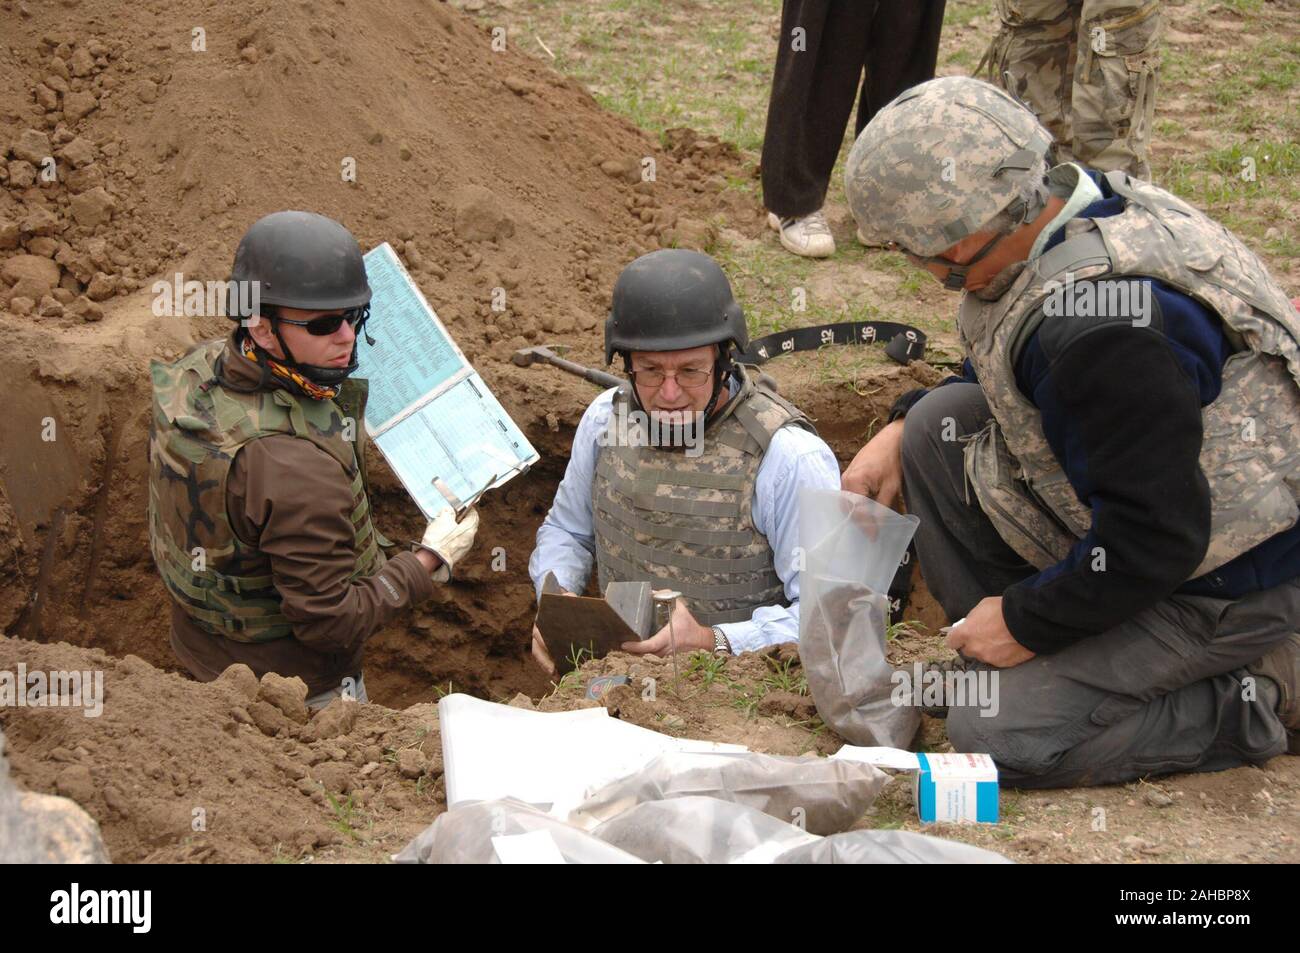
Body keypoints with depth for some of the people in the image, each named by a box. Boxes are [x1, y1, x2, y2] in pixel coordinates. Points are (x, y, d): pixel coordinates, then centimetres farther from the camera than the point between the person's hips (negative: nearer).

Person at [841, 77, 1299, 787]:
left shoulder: (1097, 316, -34)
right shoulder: (1076, 213, -2)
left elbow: (1155, 540, -30)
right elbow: (1004, 379, 20)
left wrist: (1027, 620, -16)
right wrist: (902, 429, 9)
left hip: (1224, 585, -10)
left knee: (999, 740, -14)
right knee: (939, 423, 3)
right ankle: (1023, 664, 8)